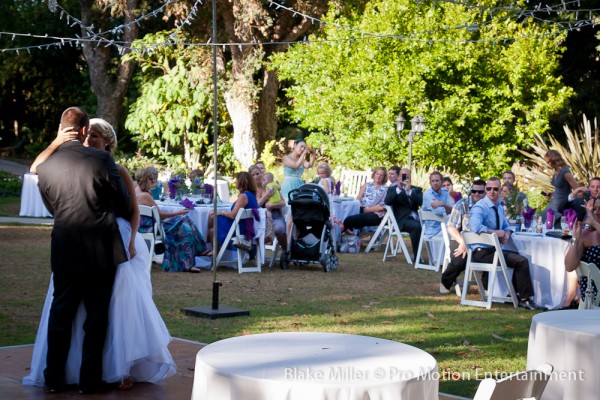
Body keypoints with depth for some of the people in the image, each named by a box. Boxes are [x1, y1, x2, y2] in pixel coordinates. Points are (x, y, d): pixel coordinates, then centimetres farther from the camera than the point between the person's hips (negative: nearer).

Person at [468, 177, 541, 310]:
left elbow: (506, 226, 25)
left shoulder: (499, 208, 13)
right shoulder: (480, 207, -15)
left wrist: (506, 234, 0)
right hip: (482, 252, -10)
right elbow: (475, 226, -34)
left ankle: (516, 295, 23)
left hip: (493, 249, 10)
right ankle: (525, 299, -5)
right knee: (522, 261, -17)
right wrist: (497, 233, -23)